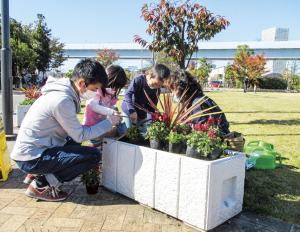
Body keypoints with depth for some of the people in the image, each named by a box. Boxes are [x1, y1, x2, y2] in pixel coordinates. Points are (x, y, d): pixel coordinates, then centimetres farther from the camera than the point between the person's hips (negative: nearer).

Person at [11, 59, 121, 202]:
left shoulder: (64, 91, 4)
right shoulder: (62, 100, -24)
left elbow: (75, 132, 8)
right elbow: (80, 135, -14)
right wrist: (109, 122, -6)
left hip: (29, 150, 10)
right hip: (31, 158, -9)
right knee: (94, 155, -14)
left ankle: (37, 174, 17)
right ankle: (41, 185, -4)